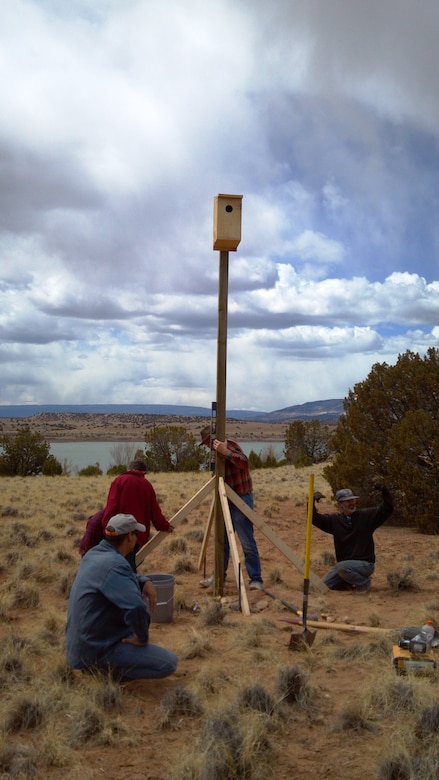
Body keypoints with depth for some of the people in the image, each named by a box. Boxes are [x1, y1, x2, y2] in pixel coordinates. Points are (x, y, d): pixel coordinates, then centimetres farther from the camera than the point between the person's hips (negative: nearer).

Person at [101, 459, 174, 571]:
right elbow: (155, 511, 16)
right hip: (140, 535, 5)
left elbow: (112, 506, -7)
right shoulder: (147, 485, 17)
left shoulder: (120, 480, 4)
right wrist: (165, 526, 30)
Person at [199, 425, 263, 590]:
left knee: (247, 543, -6)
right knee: (223, 541, 15)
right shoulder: (218, 451, 15)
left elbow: (244, 462, -29)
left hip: (241, 499, -9)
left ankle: (256, 579, 0)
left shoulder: (229, 444, -12)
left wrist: (225, 452, -36)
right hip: (228, 500, 10)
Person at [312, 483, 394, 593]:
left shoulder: (367, 516, -4)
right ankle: (352, 583, 16)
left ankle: (364, 582, -6)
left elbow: (387, 509, -10)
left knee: (341, 566, -32)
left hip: (365, 563, -5)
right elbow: (315, 519, 1)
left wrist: (384, 491, -26)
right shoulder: (335, 520, 4)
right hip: (344, 564, 5)